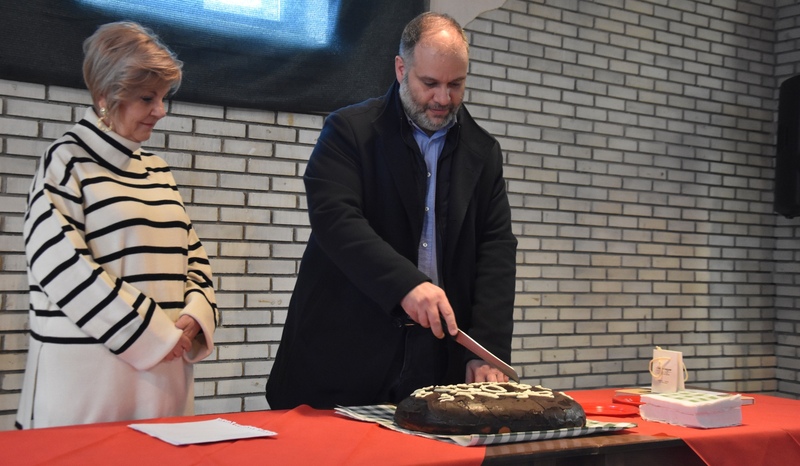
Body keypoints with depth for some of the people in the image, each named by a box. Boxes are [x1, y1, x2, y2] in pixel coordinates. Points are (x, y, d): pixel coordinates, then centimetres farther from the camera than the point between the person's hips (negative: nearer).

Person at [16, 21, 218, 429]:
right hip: (91, 370, -6)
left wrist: (194, 316, -4)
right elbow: (60, 264, -14)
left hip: (164, 367, 6)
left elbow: (191, 253, 16)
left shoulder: (157, 170, 15)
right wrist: (153, 335, -15)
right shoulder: (67, 161, -3)